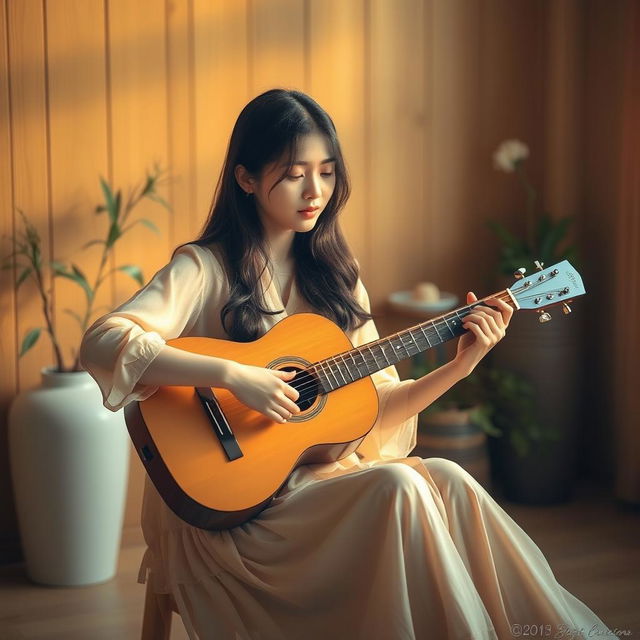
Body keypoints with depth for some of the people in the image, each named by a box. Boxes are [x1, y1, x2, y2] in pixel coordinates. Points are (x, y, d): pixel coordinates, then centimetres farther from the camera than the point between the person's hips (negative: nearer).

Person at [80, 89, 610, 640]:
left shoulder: (334, 273, 11)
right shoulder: (206, 269, -8)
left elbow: (375, 408, 12)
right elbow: (101, 344, -24)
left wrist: (460, 365, -2)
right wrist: (233, 376, -30)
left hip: (327, 471, 5)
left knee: (445, 480, -22)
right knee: (397, 487, -28)